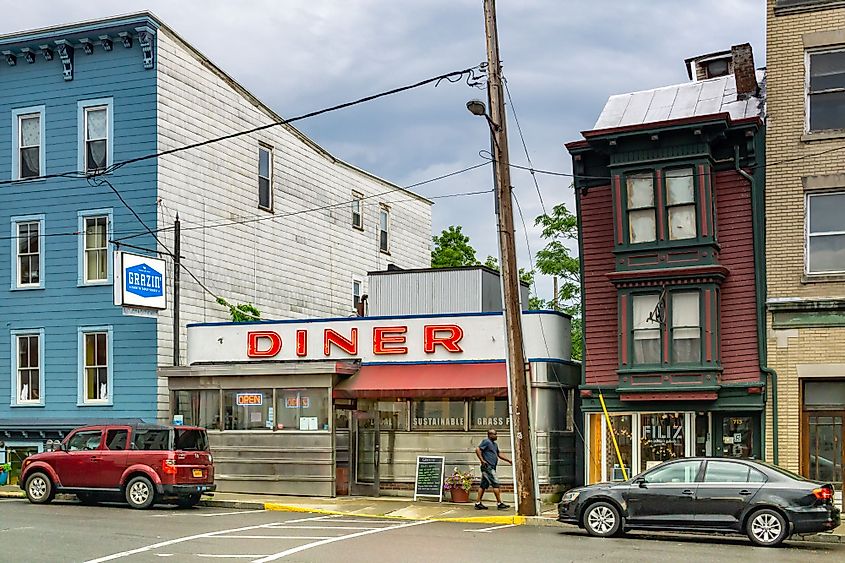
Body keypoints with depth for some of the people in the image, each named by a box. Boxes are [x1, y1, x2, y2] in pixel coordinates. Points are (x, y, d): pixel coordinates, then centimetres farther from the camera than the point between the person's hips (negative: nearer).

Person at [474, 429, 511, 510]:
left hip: (491, 468, 10)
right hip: (487, 467, -10)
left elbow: (499, 454, 30)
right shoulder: (486, 441, -8)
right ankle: (499, 503, -8)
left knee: (483, 485, 9)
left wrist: (508, 460, 22)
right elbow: (477, 450, -17)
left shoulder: (495, 444, 21)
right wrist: (482, 460, -20)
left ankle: (478, 503, 10)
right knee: (495, 484, -9)